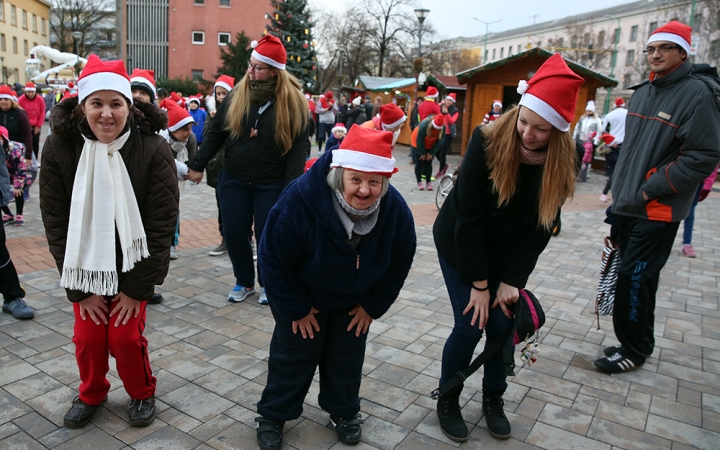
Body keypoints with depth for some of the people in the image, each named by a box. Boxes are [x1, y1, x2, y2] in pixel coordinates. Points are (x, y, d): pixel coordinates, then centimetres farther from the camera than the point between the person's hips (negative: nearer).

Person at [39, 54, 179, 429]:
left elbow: (161, 225, -16)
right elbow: (56, 223, -7)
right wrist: (79, 289, -7)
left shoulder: (153, 150, -19)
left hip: (135, 263, -2)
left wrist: (137, 288, -13)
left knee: (125, 336, -4)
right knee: (88, 337, 3)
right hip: (86, 263, 2)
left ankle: (142, 393, 26)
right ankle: (91, 394, 34)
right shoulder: (58, 149, -13)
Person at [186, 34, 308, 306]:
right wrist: (198, 165, 5)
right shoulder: (237, 95, 1)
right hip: (234, 180, 4)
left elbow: (297, 149, -10)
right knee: (233, 232, 7)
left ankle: (268, 284, 27)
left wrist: (290, 187, -17)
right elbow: (215, 133, 7)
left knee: (266, 235, 5)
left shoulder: (293, 103, -9)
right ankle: (244, 282, 28)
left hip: (271, 184, -3)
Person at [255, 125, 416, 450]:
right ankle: (272, 415, 33)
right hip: (302, 295, -3)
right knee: (294, 356, 10)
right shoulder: (300, 200, -36)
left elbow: (400, 261, -7)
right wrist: (297, 308, -15)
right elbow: (274, 259, -24)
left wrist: (373, 305, -2)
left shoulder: (395, 209, -26)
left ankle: (344, 411, 41)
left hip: (355, 300, 3)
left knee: (348, 356, 17)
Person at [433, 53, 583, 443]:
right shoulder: (487, 142, -28)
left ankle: (493, 400, 29)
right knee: (470, 326, -5)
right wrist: (479, 283, -20)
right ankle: (448, 401, 20)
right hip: (460, 245, -3)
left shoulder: (562, 163, -17)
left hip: (507, 252, 3)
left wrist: (512, 279, -13)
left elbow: (541, 228, -9)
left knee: (502, 324, 2)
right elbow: (467, 218, -24)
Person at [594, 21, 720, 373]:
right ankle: (632, 343, 29)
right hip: (627, 206, 7)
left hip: (658, 211, -7)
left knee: (633, 279, -5)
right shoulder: (641, 93, 12)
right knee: (636, 278, 15)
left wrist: (651, 190, -15)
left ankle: (634, 351, 13)